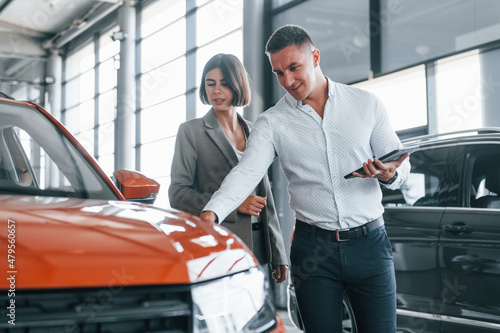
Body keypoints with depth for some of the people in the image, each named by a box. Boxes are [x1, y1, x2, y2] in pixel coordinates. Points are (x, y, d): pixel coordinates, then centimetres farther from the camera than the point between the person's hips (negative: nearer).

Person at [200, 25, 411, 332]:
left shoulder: (366, 104, 5)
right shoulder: (272, 122, 3)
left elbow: (401, 164, 9)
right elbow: (246, 172, -11)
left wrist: (390, 175, -16)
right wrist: (212, 212, -29)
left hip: (370, 242, 0)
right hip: (312, 248, 0)